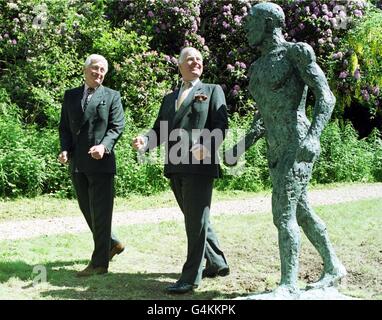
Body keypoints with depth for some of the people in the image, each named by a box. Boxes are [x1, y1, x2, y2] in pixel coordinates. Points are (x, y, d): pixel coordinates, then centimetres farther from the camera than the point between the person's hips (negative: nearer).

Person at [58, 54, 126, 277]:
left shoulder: (112, 96, 4)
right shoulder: (71, 96, 14)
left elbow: (117, 126, -4)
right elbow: (64, 127, 13)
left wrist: (104, 146, -21)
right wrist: (65, 149, -4)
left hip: (101, 161, -5)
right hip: (77, 164, 5)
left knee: (100, 213, -3)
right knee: (86, 210, 14)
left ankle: (100, 263, 3)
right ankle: (112, 244, 34)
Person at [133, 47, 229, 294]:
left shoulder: (212, 91, 9)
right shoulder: (169, 98, 23)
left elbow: (220, 126, -5)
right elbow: (159, 130, 17)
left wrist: (206, 147, -24)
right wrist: (145, 141, -6)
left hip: (200, 166, -6)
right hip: (176, 168, 6)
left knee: (197, 222, -5)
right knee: (195, 220, 14)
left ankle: (191, 278, 0)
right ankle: (217, 264, 29)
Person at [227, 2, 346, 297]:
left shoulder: (296, 52, -7)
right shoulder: (259, 67, 18)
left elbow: (326, 96, -14)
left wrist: (313, 136, -29)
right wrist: (242, 146, 16)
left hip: (298, 147, -9)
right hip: (278, 151, 9)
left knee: (283, 215, -11)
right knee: (301, 212, 14)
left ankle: (289, 284, -2)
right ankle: (333, 268, 29)